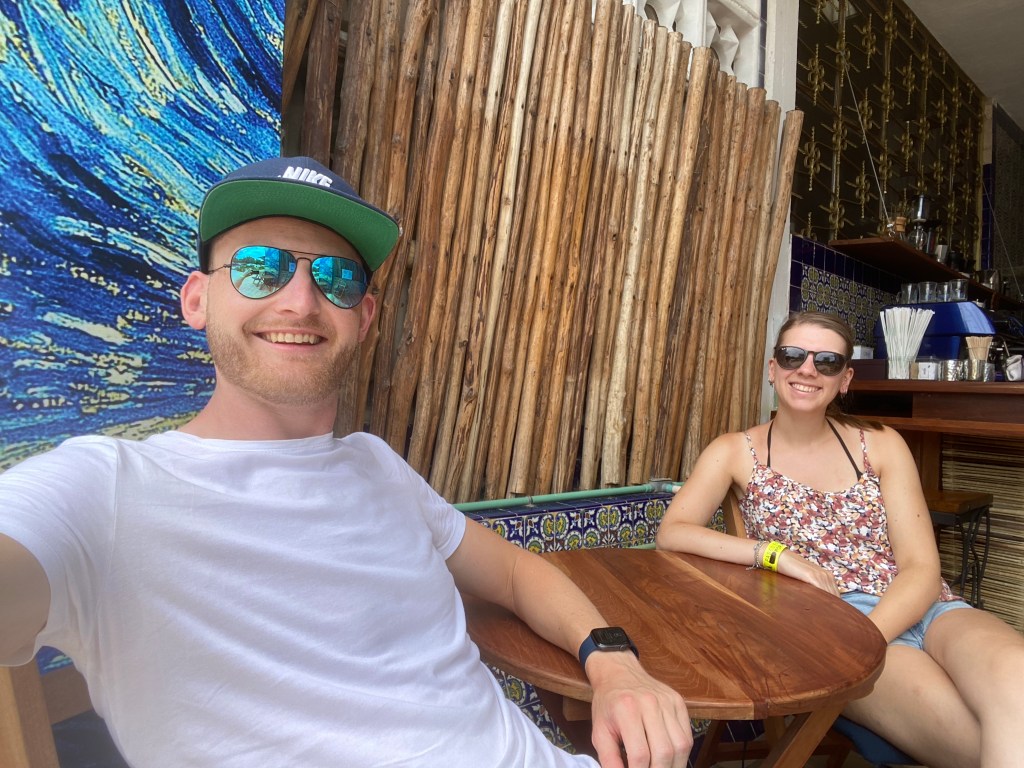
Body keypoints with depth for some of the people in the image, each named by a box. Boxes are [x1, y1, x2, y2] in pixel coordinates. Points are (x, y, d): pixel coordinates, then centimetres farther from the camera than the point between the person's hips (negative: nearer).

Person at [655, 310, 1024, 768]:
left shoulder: (881, 445, 8)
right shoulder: (735, 452, 4)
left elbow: (922, 568, -1)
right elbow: (671, 533, -7)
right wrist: (775, 553, -18)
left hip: (917, 608, 4)